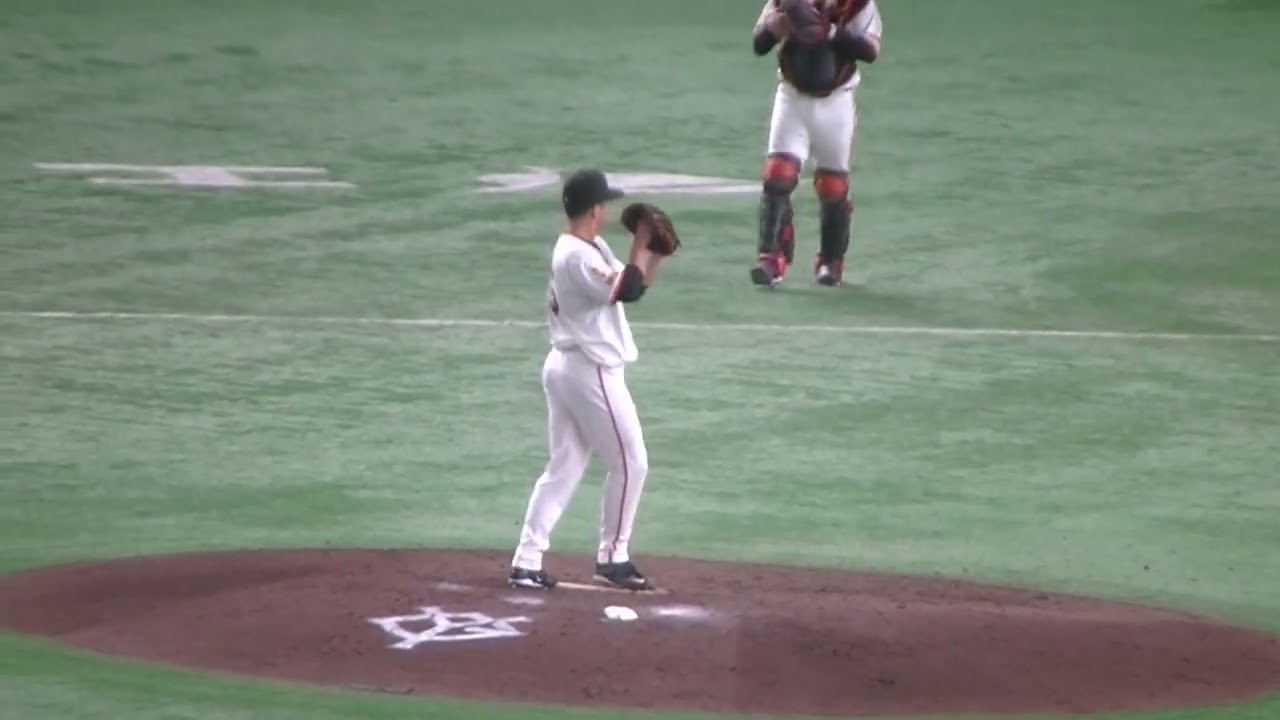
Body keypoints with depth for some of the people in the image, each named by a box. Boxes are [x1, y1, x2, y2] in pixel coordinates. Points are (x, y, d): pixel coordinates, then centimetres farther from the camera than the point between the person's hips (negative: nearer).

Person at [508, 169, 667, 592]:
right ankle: (612, 560, 7)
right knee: (630, 462, 1)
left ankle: (527, 562, 3)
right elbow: (627, 291, -24)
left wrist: (653, 254, 3)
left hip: (563, 366, 10)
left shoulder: (589, 250, 13)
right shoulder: (580, 256, -18)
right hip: (592, 371, -10)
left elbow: (634, 285, 17)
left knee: (564, 467, 8)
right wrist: (641, 245, -13)